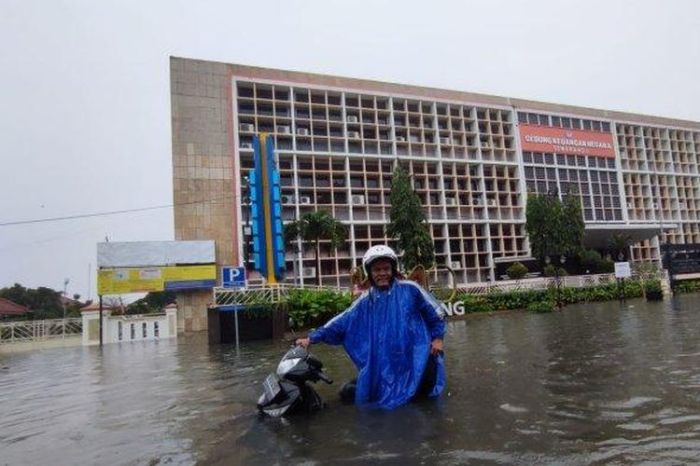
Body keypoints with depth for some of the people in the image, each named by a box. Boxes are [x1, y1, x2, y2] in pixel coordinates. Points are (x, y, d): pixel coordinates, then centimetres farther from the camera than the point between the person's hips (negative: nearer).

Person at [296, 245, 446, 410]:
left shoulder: (409, 289, -5)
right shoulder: (366, 301, 1)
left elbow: (434, 312, 5)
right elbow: (341, 321, 0)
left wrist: (437, 337, 1)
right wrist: (312, 338, -5)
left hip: (415, 357, -2)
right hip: (383, 363, 2)